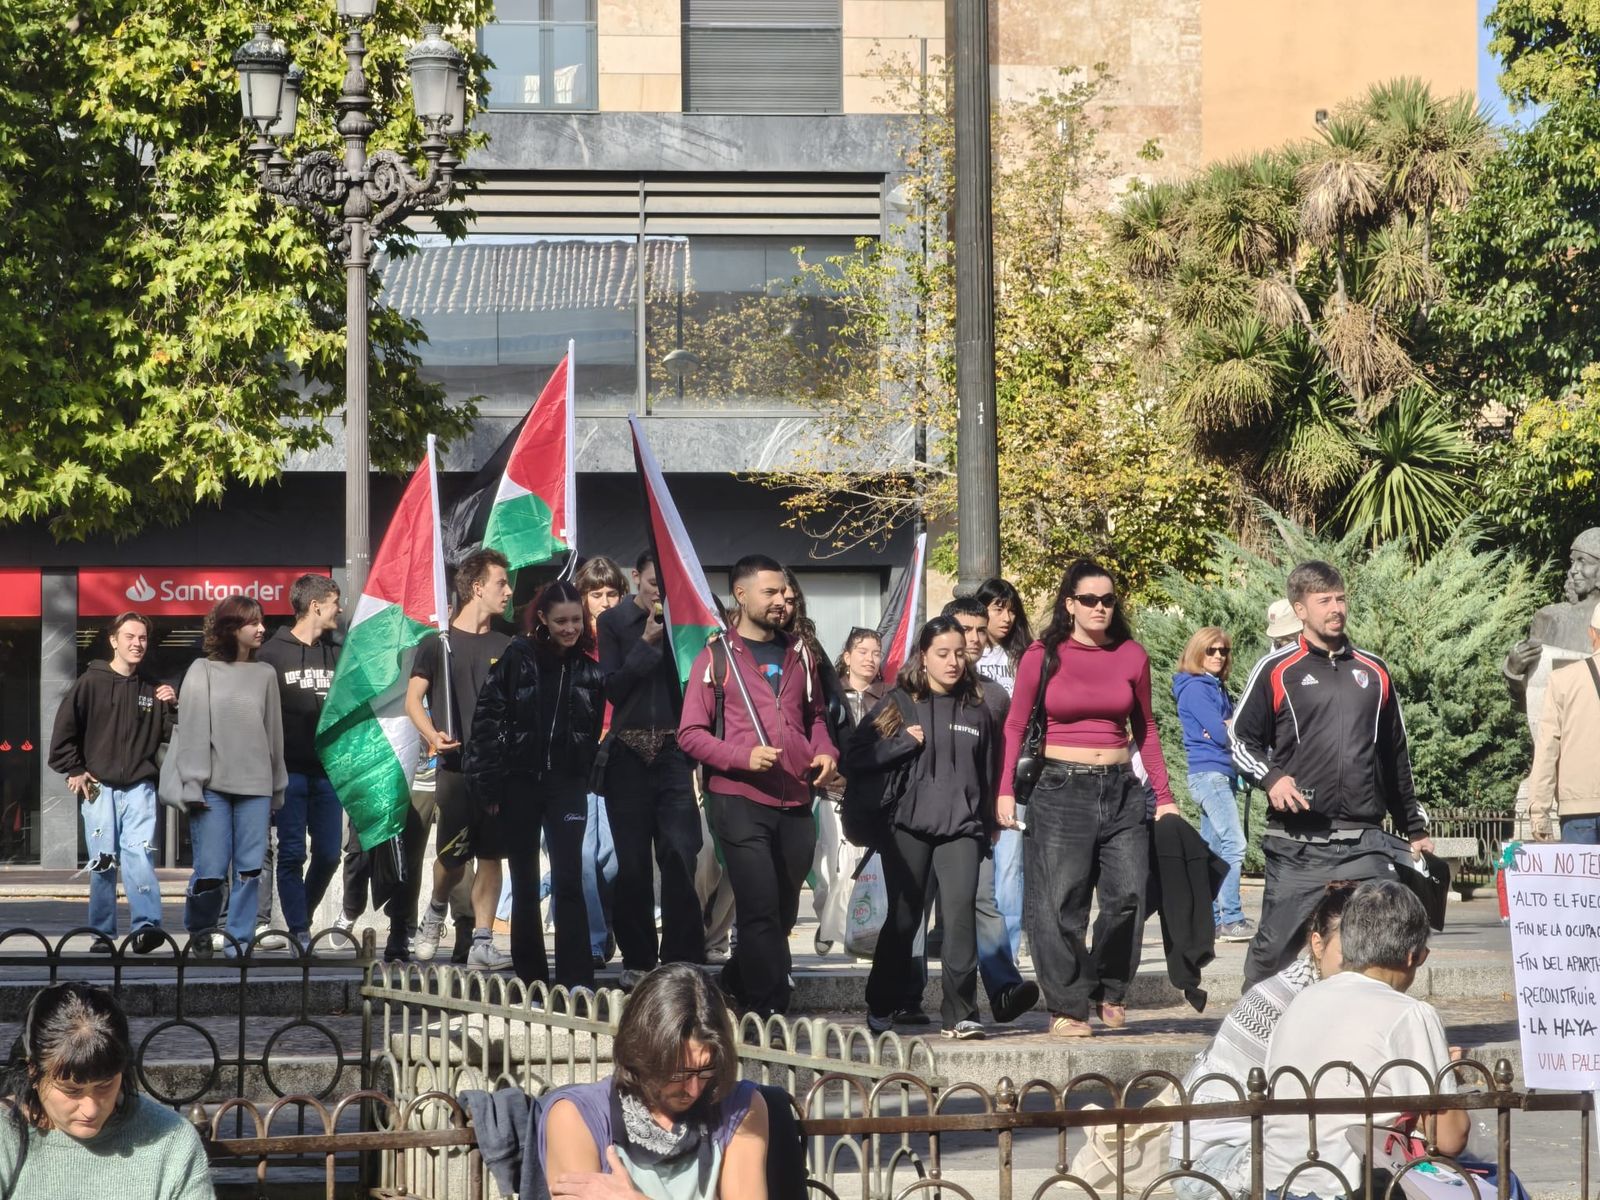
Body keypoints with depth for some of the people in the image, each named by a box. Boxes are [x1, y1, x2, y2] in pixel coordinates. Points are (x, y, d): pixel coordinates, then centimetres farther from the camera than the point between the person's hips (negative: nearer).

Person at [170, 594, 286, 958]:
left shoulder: (265, 674, 10)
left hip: (256, 788, 3)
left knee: (249, 871, -1)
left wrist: (278, 790, 12)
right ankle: (199, 931, 19)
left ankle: (238, 945, 8)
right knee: (211, 871, -6)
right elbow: (191, 732, -2)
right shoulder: (202, 672, 1)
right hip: (214, 787, -3)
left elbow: (274, 733, 12)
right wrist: (193, 786, -9)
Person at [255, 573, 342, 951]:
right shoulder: (274, 653, -1)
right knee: (292, 854, -3)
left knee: (328, 854, 4)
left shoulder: (337, 654, 14)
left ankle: (301, 917, 24)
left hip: (328, 771, 5)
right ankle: (299, 933, -1)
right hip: (289, 771, -5)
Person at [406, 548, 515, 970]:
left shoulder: (506, 647, 12)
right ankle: (435, 913, 24)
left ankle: (482, 942, 2)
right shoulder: (437, 643, 2)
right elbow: (413, 700, 1)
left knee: (491, 855, 0)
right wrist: (432, 735, -18)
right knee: (454, 855, -5)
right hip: (457, 765, -3)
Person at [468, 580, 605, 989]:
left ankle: (576, 982, -12)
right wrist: (486, 786, -7)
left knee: (568, 882, -10)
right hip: (519, 783, 0)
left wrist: (593, 778, 2)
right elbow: (487, 720, -5)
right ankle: (530, 978, 15)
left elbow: (598, 730, 10)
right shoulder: (517, 659, -4)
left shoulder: (589, 669, 2)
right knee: (524, 885, 8)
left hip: (567, 785, 0)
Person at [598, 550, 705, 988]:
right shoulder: (614, 622, 4)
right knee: (633, 861, 4)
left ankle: (682, 957, -7)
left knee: (680, 854, -10)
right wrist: (646, 644, -10)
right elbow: (612, 687, -3)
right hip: (628, 752, 0)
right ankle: (637, 958, 11)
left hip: (674, 750, 0)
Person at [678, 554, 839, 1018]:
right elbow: (690, 733, -2)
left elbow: (815, 714, 28)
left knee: (783, 912, 11)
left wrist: (825, 751, 7)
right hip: (739, 801, -5)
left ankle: (735, 987, 31)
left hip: (795, 803, 5)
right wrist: (743, 757, -16)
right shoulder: (717, 657, 1)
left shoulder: (799, 654, 15)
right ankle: (770, 1009, -10)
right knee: (761, 909, -11)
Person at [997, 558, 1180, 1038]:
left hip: (1121, 787, 2)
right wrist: (1006, 790, -8)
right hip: (1062, 787, -2)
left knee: (1129, 896, -6)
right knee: (1061, 903, -4)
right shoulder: (1043, 656, 0)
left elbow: (1145, 729, 14)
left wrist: (1163, 796, 11)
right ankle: (1067, 1007, 6)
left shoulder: (1131, 656, 7)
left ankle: (1109, 991, 16)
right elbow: (1015, 726, 2)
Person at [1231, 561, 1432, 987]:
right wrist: (1269, 778, -12)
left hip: (1366, 844, 3)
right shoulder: (1276, 670, 4)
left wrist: (1414, 827, 25)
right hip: (1296, 845, -3)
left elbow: (1395, 756, 24)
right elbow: (1242, 739, 8)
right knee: (1278, 943, -2)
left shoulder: (1374, 672, 17)